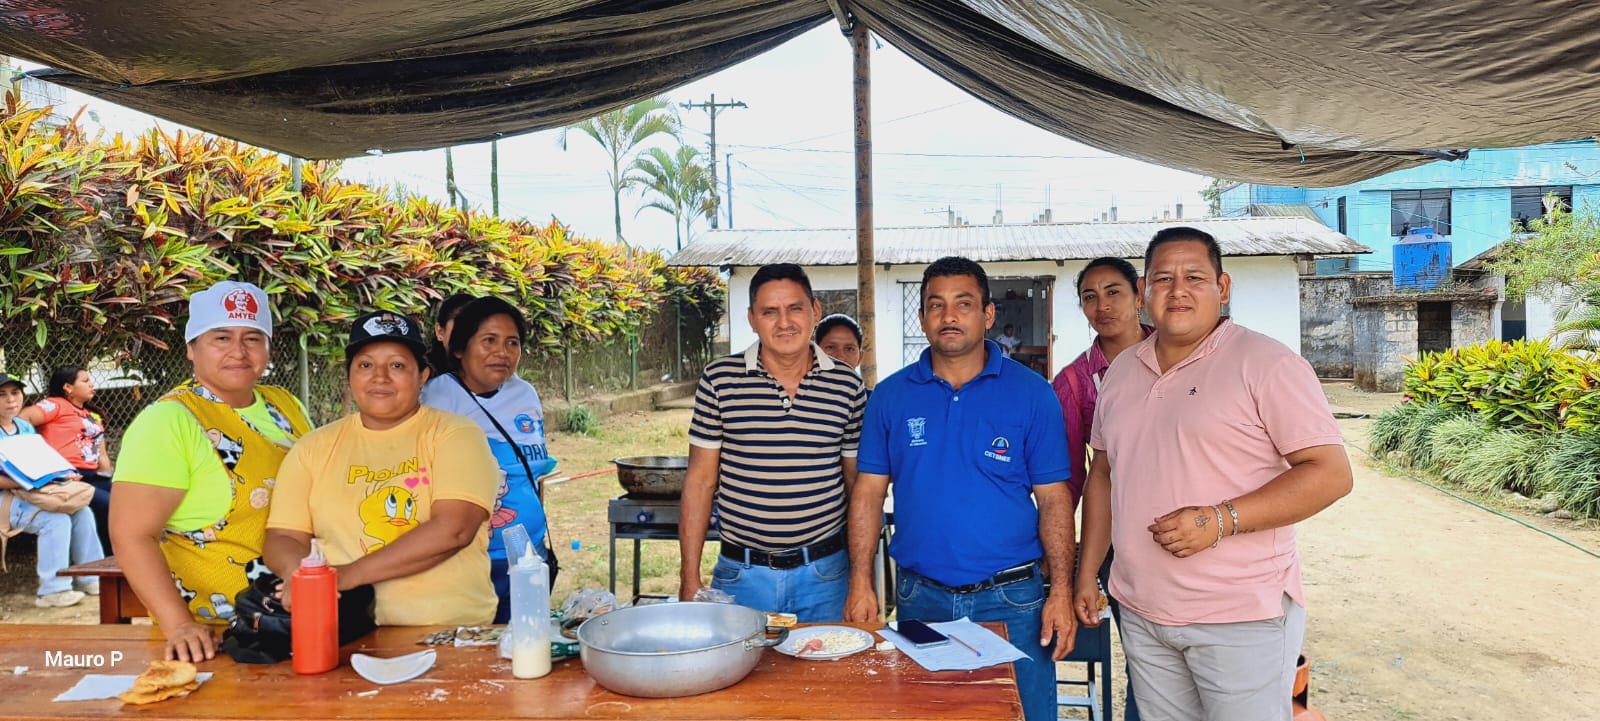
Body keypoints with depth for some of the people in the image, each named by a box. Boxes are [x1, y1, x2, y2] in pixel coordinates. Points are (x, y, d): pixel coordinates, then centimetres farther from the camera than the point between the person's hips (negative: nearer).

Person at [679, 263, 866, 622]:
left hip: (825, 575, 1)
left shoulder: (847, 386, 0)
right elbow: (700, 480, 0)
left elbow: (857, 484, 7)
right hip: (741, 574, -1)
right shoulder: (719, 380, -3)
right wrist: (690, 578, -2)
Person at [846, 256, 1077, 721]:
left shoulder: (1031, 393, -3)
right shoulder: (891, 396, 2)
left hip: (1012, 597, -1)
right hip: (919, 596, 2)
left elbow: (1053, 499, -2)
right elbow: (869, 494, 3)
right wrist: (860, 586, -3)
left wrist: (1062, 592, -9)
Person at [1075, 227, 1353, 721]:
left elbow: (1331, 473, -13)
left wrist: (1220, 520, -22)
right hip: (1141, 613, 6)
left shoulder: (1265, 364, -9)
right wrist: (1087, 573, 14)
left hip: (1243, 617, -5)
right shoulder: (1122, 371, 11)